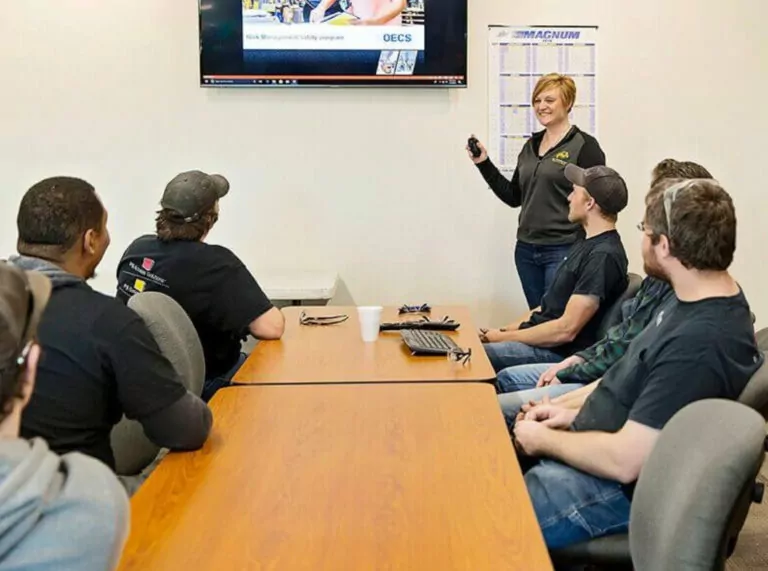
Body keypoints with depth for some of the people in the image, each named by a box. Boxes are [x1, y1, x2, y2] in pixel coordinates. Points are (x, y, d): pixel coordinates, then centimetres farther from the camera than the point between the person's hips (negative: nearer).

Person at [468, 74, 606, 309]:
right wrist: (484, 163, 10)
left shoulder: (584, 146, -7)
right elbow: (513, 196, 17)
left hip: (563, 250, -7)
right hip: (526, 249, 7)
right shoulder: (531, 146, 14)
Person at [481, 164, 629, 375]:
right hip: (541, 339, 10)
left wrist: (504, 337, -13)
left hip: (559, 352, -9)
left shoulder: (603, 256, -18)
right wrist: (505, 329, 8)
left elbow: (566, 330, -22)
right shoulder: (587, 244, 14)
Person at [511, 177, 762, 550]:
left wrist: (544, 440, -14)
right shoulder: (697, 298, 2)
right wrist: (576, 413, 5)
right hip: (596, 447, 10)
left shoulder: (701, 344, -31)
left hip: (624, 489, -10)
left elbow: (624, 461, -29)